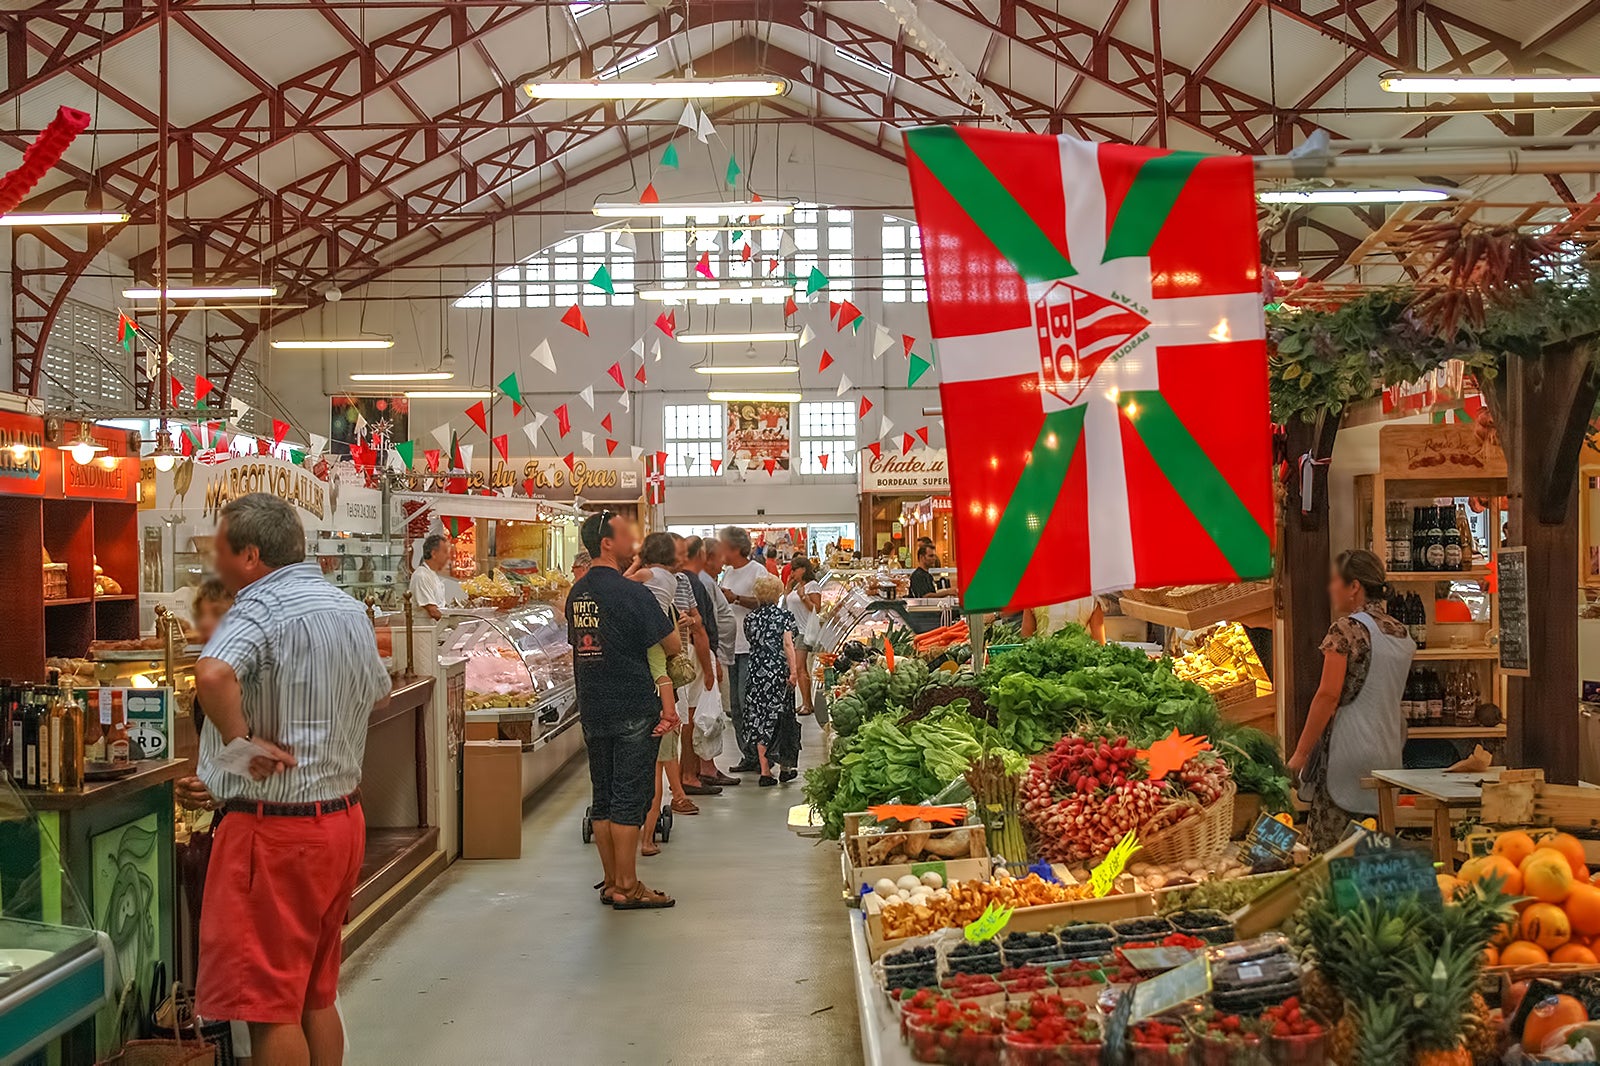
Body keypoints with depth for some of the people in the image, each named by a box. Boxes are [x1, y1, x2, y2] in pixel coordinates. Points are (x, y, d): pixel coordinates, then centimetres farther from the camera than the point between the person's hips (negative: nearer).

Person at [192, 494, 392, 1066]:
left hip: (274, 828, -9)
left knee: (270, 1006, 1)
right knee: (316, 995, 19)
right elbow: (378, 694, 26)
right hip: (342, 818, 9)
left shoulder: (263, 606, -17)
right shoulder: (349, 607, 10)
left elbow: (213, 675, -37)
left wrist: (240, 740, -23)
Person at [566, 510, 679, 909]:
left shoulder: (577, 593, 8)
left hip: (592, 709, 7)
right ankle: (627, 887, 3)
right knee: (629, 797, -1)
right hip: (633, 710, -7)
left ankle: (611, 882, 19)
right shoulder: (633, 593, -14)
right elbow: (673, 647, -9)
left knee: (603, 797, 12)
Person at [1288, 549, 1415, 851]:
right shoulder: (1401, 633, 13)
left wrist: (1300, 753, -10)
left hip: (1348, 750, -8)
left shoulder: (1346, 630, -11)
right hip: (1388, 751, 8)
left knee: (1328, 849, -4)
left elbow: (1328, 696, -15)